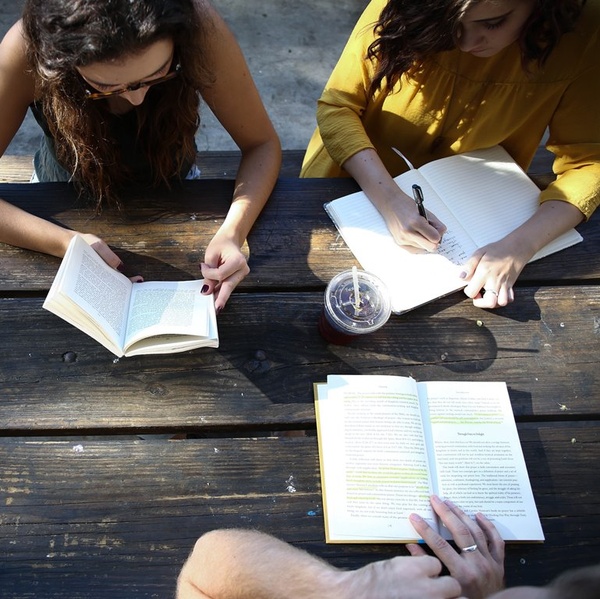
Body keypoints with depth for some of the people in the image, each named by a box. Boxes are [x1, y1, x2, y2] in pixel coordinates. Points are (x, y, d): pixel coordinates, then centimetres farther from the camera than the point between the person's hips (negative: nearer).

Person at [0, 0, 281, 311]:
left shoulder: (198, 27, -31)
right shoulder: (29, 51, -31)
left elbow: (262, 144, -21)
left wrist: (232, 232, -37)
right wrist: (66, 243, -41)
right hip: (68, 204, 0)